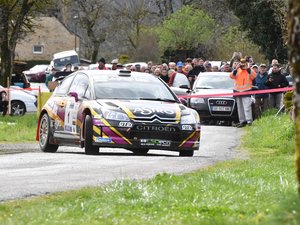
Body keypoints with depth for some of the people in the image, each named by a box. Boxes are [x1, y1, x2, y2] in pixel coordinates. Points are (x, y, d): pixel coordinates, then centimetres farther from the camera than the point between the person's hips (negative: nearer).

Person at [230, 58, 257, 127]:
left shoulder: (249, 71, 1)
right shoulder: (237, 71, 12)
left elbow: (254, 76, -16)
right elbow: (231, 76, 0)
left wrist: (247, 69, -18)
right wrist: (236, 69, -10)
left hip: (246, 91, -5)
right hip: (237, 91, 5)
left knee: (247, 107, -14)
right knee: (240, 108, 9)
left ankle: (249, 121, -17)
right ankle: (242, 121, 15)